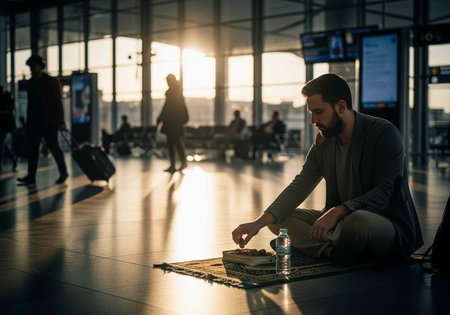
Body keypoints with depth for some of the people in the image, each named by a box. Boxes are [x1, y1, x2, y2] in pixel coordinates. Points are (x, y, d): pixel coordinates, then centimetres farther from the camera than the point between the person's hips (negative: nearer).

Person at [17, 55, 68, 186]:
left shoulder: (51, 82, -5)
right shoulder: (31, 82, 12)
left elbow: (58, 102, -7)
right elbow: (31, 102, 16)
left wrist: (61, 121, -12)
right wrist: (28, 120, 13)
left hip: (49, 122, -6)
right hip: (34, 121, 6)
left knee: (53, 147, 0)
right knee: (32, 148, 2)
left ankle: (63, 173, 16)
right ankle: (31, 176, 4)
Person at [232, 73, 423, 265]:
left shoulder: (384, 133, -15)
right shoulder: (323, 140, 5)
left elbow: (384, 193, -22)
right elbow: (299, 187, -1)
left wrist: (337, 211, -36)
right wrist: (259, 222, -15)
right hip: (342, 221, 7)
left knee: (358, 221, -41)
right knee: (277, 218, -5)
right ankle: (333, 250, -26)